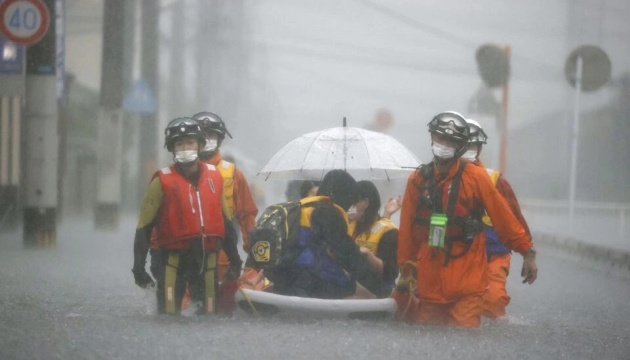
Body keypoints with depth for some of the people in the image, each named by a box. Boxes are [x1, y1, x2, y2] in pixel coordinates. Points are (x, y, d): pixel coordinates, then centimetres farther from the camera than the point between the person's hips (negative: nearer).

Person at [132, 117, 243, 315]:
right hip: (173, 259, -4)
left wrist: (235, 261, 15)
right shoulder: (162, 181, -4)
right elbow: (144, 228, -3)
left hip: (207, 259, 4)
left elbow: (225, 223, 17)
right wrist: (139, 267, -8)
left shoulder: (214, 176, 9)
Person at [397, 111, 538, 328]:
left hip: (467, 283, -3)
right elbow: (407, 229, 8)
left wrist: (527, 252, -1)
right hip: (429, 283, 3)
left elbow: (504, 218, 0)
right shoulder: (418, 180, 6)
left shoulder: (475, 177, -2)